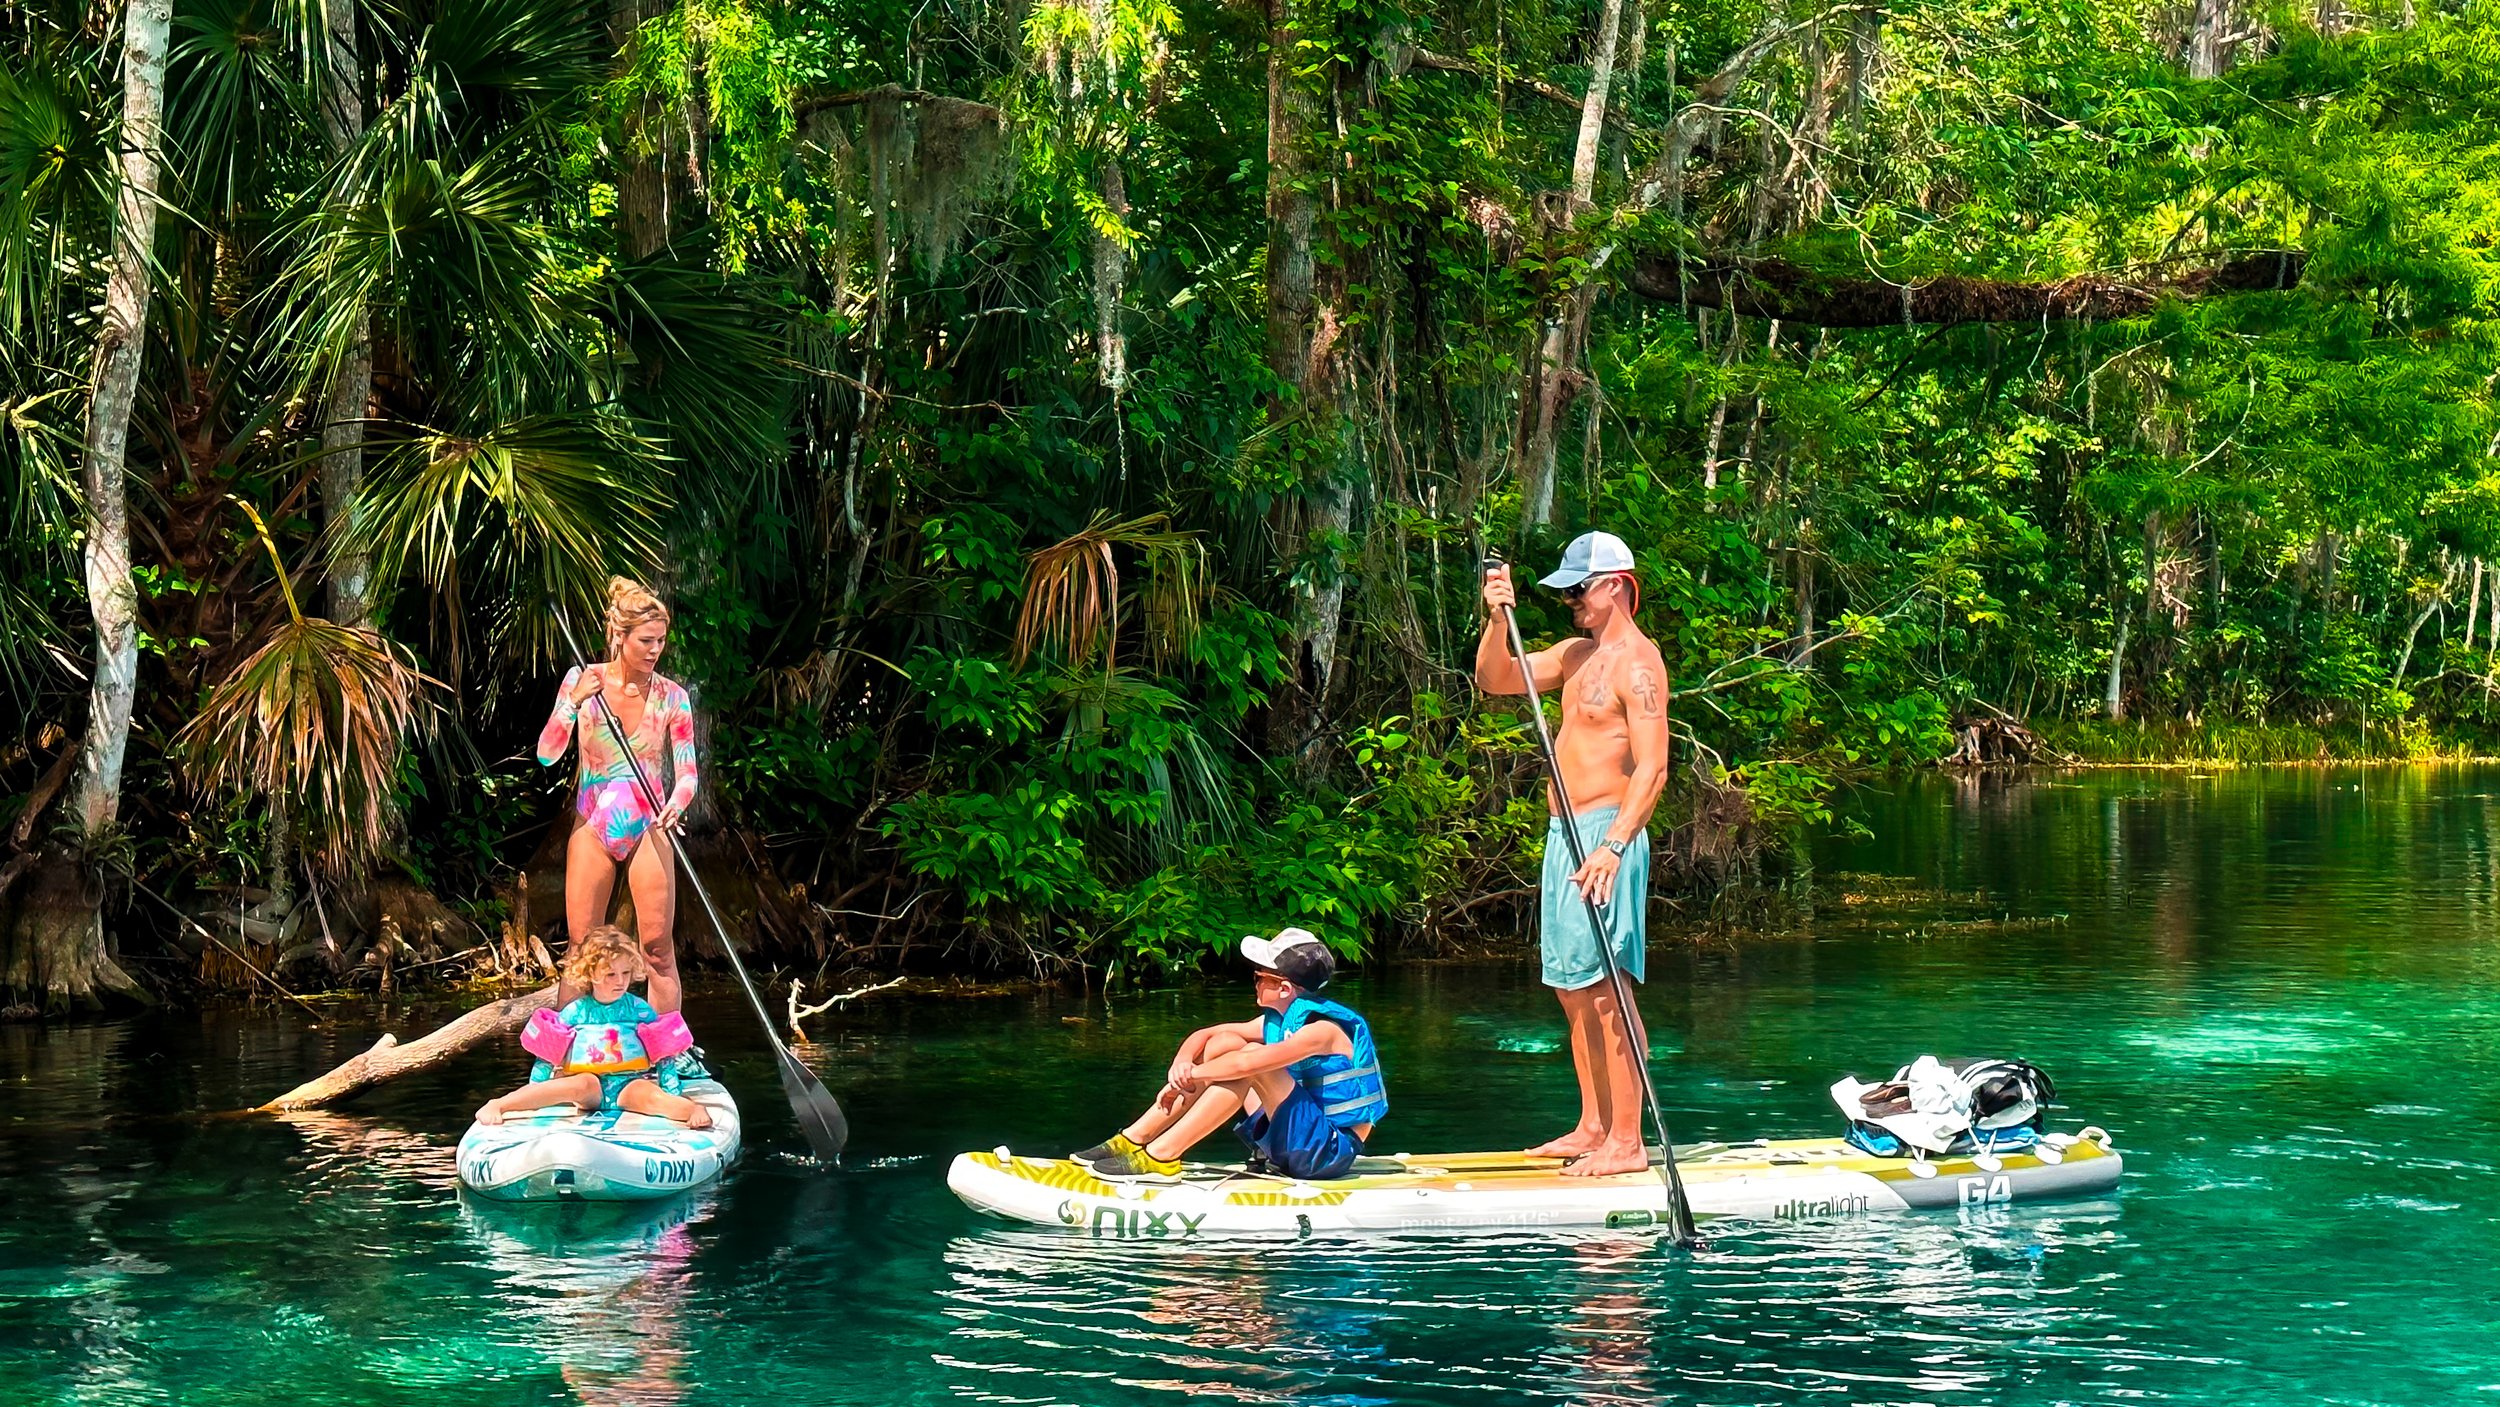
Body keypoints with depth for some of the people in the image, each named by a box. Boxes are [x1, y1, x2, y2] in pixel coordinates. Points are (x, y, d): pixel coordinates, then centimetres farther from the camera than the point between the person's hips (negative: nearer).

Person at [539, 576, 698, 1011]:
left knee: (658, 950, -4)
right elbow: (546, 754, -6)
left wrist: (675, 804, -26)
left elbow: (687, 771, -4)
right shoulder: (582, 681, -3)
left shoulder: (671, 697, -3)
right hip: (592, 828, 0)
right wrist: (574, 702, -20)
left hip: (647, 830, 0)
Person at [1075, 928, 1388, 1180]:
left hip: (1332, 1152, -9)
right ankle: (1133, 1140, -4)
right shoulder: (1277, 1020, 8)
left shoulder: (1322, 1029, -21)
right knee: (1222, 1043, 2)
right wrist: (1183, 1063, -12)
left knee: (1251, 1058, -26)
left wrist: (1191, 1075, -21)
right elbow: (1203, 1035, 9)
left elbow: (1247, 1063, -35)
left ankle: (1160, 1156, -27)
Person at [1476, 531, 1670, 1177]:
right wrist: (1497, 619, 0)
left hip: (1605, 833, -9)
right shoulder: (1577, 654, 16)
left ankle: (1627, 1142, -9)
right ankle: (1592, 1128, 17)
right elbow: (1495, 679, 18)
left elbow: (1652, 767, -20)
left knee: (1608, 986, -10)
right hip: (1565, 833, 9)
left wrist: (1613, 846, -29)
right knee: (1575, 988, 11)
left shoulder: (1637, 662, -11)